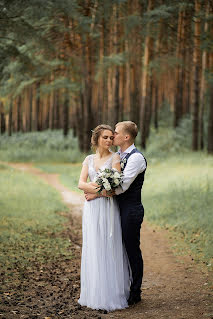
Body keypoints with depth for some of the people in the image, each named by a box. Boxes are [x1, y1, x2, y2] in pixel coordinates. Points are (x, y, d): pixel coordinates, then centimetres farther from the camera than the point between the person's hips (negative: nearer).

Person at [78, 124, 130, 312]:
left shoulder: (115, 158, 0)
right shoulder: (89, 159, 12)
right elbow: (81, 184, 0)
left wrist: (92, 188, -6)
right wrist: (101, 187, -12)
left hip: (108, 208, -4)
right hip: (91, 210, 4)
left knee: (109, 250, -2)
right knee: (93, 250, 6)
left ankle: (111, 294, 5)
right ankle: (93, 294, 14)